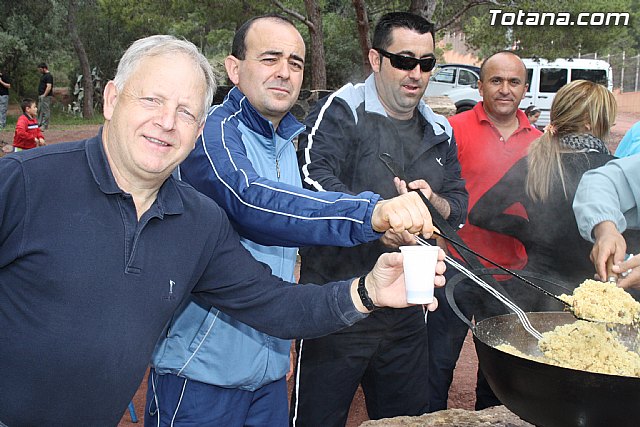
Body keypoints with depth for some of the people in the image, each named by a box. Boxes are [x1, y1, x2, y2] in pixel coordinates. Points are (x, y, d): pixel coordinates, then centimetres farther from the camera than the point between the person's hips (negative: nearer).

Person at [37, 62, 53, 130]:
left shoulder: (48, 76, -13)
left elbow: (49, 87, -21)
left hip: (46, 96, -11)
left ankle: (45, 126, -6)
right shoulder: (44, 75, 19)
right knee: (40, 111, 12)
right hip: (41, 96, 11)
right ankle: (39, 124, 17)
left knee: (45, 111, -8)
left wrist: (44, 95, -21)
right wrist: (39, 95, 19)